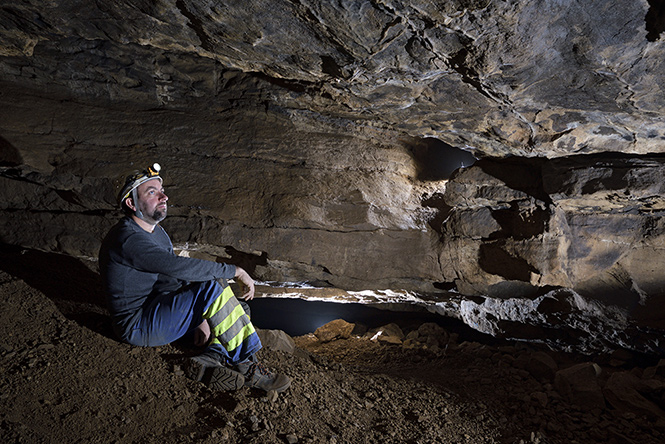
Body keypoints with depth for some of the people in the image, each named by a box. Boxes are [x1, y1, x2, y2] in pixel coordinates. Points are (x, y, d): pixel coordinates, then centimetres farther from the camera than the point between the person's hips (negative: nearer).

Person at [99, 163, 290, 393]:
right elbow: (179, 266, -31)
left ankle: (212, 357, -19)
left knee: (239, 308, 2)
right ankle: (246, 366, -20)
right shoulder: (128, 239, -21)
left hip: (161, 311, 9)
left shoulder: (158, 233, 11)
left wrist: (199, 316, -4)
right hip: (138, 327, -9)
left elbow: (175, 279, 9)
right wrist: (235, 271, -24)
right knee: (213, 287, -28)